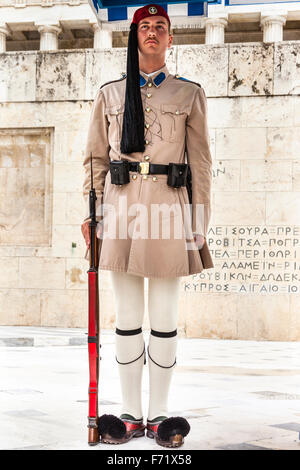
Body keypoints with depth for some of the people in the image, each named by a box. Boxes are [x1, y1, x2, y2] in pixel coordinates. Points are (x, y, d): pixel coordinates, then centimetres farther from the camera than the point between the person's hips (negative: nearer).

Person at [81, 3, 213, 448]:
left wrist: (200, 222, 1)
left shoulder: (190, 93, 9)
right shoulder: (109, 94, 13)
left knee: (165, 319, 3)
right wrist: (90, 213, 4)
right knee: (127, 318, 5)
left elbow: (201, 161, 7)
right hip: (121, 206, 1)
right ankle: (131, 414, 15)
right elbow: (95, 158, 13)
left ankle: (160, 414, 14)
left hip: (170, 207, -1)